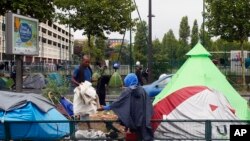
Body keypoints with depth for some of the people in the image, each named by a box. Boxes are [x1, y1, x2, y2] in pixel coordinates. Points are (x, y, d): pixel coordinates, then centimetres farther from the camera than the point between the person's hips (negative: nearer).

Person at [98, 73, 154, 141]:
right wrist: (148, 116, 22)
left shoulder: (127, 91, -8)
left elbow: (118, 102, -8)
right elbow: (148, 103, 8)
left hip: (132, 118, -2)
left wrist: (105, 107, -1)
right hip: (142, 117, 2)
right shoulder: (141, 90, 2)